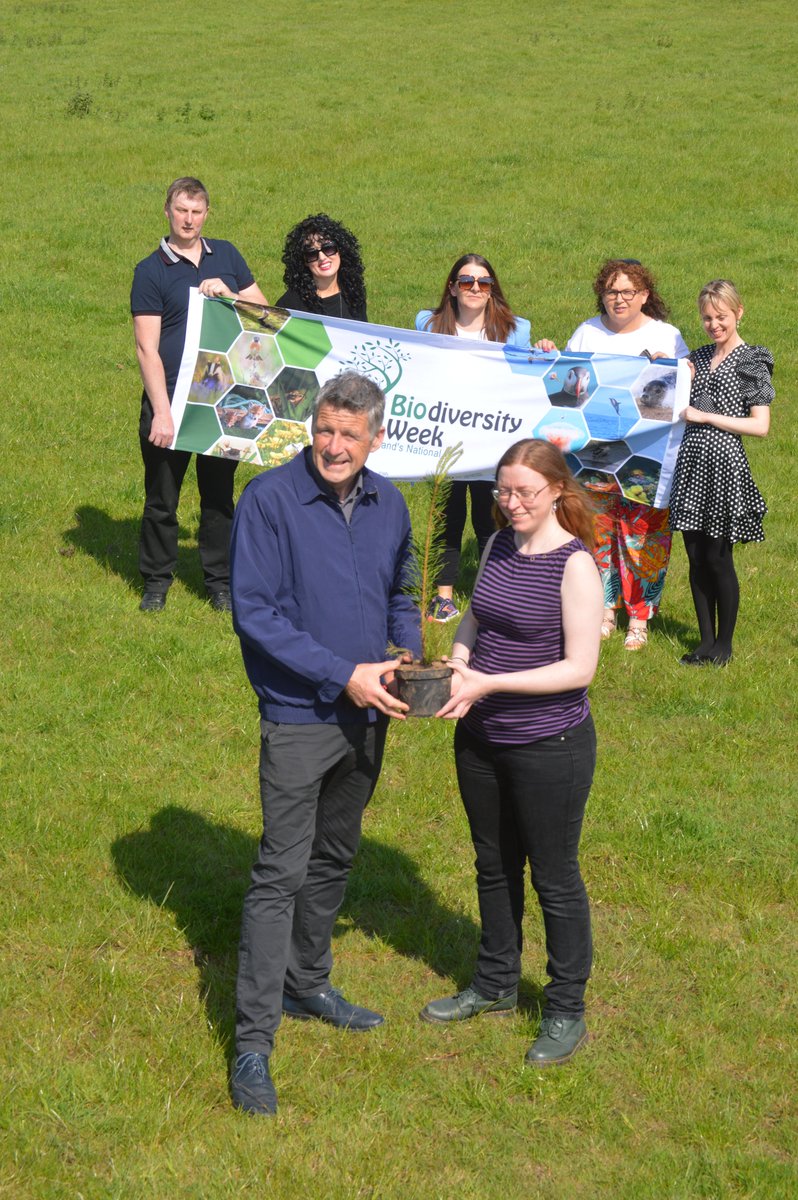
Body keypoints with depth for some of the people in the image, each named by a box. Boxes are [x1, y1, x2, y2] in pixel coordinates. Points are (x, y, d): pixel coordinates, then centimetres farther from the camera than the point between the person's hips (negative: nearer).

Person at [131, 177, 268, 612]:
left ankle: (220, 581, 24)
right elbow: (147, 349, -10)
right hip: (170, 400, -3)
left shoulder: (226, 256, 9)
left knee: (218, 494, 12)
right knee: (162, 498, 7)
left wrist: (228, 295, -8)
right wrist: (162, 411, -17)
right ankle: (156, 581, 22)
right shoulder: (151, 271, -4)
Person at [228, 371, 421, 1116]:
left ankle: (308, 985, 37)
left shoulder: (387, 504, 4)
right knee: (281, 872, -6)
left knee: (333, 860, 19)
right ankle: (253, 1041, 0)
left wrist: (407, 659, -3)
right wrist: (343, 675, -20)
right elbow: (254, 612, -17)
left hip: (367, 717, 6)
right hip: (299, 717, -6)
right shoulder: (270, 498, -15)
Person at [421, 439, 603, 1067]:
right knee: (494, 866, 21)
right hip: (481, 739, 7)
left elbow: (580, 667, -20)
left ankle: (567, 1010, 23)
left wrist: (489, 683, -22)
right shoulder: (499, 545, 3)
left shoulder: (575, 565, -17)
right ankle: (496, 985, 39)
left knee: (555, 877, 7)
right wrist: (458, 664, -6)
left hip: (549, 748, -7)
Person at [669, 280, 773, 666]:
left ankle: (724, 643, 14)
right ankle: (705, 641, 19)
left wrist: (704, 416, -13)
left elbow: (760, 426, -11)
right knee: (697, 559, 8)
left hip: (724, 464, -6)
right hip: (691, 461, 6)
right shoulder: (698, 357, 14)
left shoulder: (752, 362, -5)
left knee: (719, 559, 0)